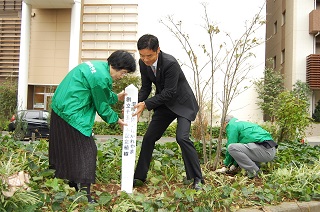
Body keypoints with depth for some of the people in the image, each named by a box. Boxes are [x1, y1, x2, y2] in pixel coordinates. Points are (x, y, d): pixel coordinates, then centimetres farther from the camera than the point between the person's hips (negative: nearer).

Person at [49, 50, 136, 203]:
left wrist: (116, 97, 19)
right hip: (73, 115, -11)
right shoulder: (102, 78, -20)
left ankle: (73, 182, 35)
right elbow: (102, 107, -9)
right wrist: (117, 120, 4)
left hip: (59, 108, 11)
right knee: (86, 151, -3)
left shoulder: (97, 65, 9)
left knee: (66, 148, 20)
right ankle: (84, 193, 1)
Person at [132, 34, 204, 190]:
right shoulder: (143, 63, -8)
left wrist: (146, 104, -30)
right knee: (149, 138, 5)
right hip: (164, 104, 7)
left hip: (182, 103, -6)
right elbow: (145, 87, 0)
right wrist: (136, 103, -19)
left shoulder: (170, 63, -29)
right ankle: (139, 177, 18)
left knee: (182, 138, -21)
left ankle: (197, 179, -6)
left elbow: (169, 92, -27)